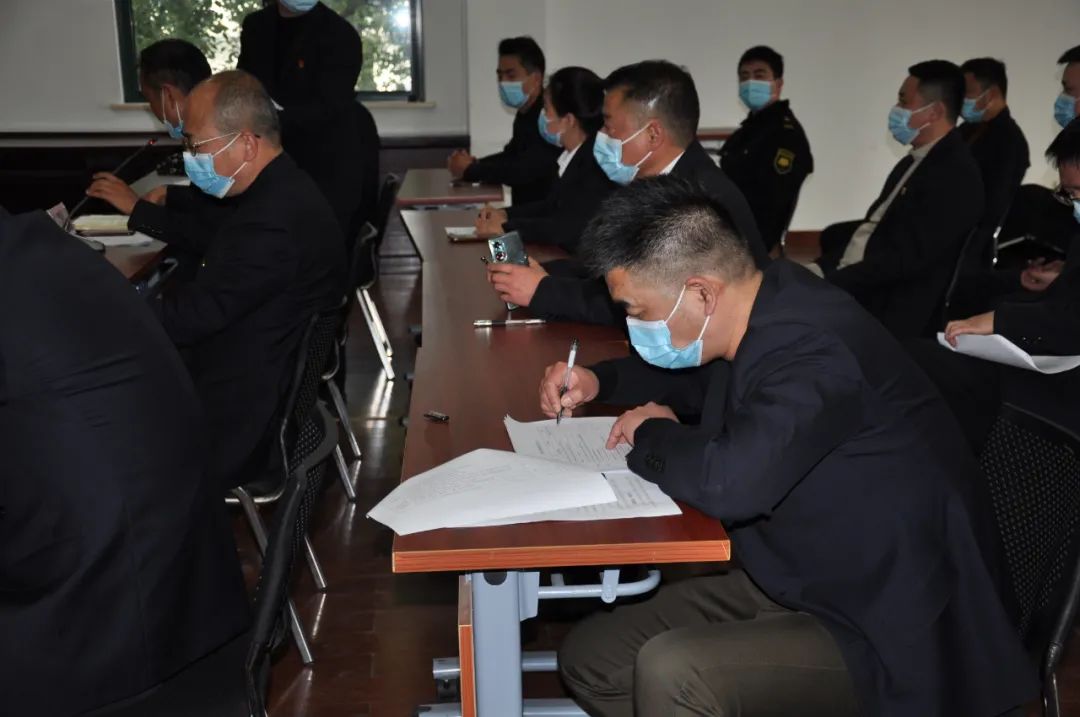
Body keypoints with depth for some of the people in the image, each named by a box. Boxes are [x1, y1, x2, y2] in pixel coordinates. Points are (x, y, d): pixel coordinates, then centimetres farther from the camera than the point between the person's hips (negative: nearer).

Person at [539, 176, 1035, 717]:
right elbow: (705, 379, 24)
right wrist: (599, 382, 7)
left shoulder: (814, 351, -29)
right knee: (590, 657, 5)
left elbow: (727, 482, -41)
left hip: (889, 629, -9)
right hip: (797, 583, 9)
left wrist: (652, 434, -18)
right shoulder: (765, 311, 0)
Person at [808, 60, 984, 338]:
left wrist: (828, 281, -20)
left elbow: (908, 259, -21)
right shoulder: (913, 163, 17)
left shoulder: (955, 174, -14)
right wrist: (820, 268, -1)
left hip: (891, 312, -9)